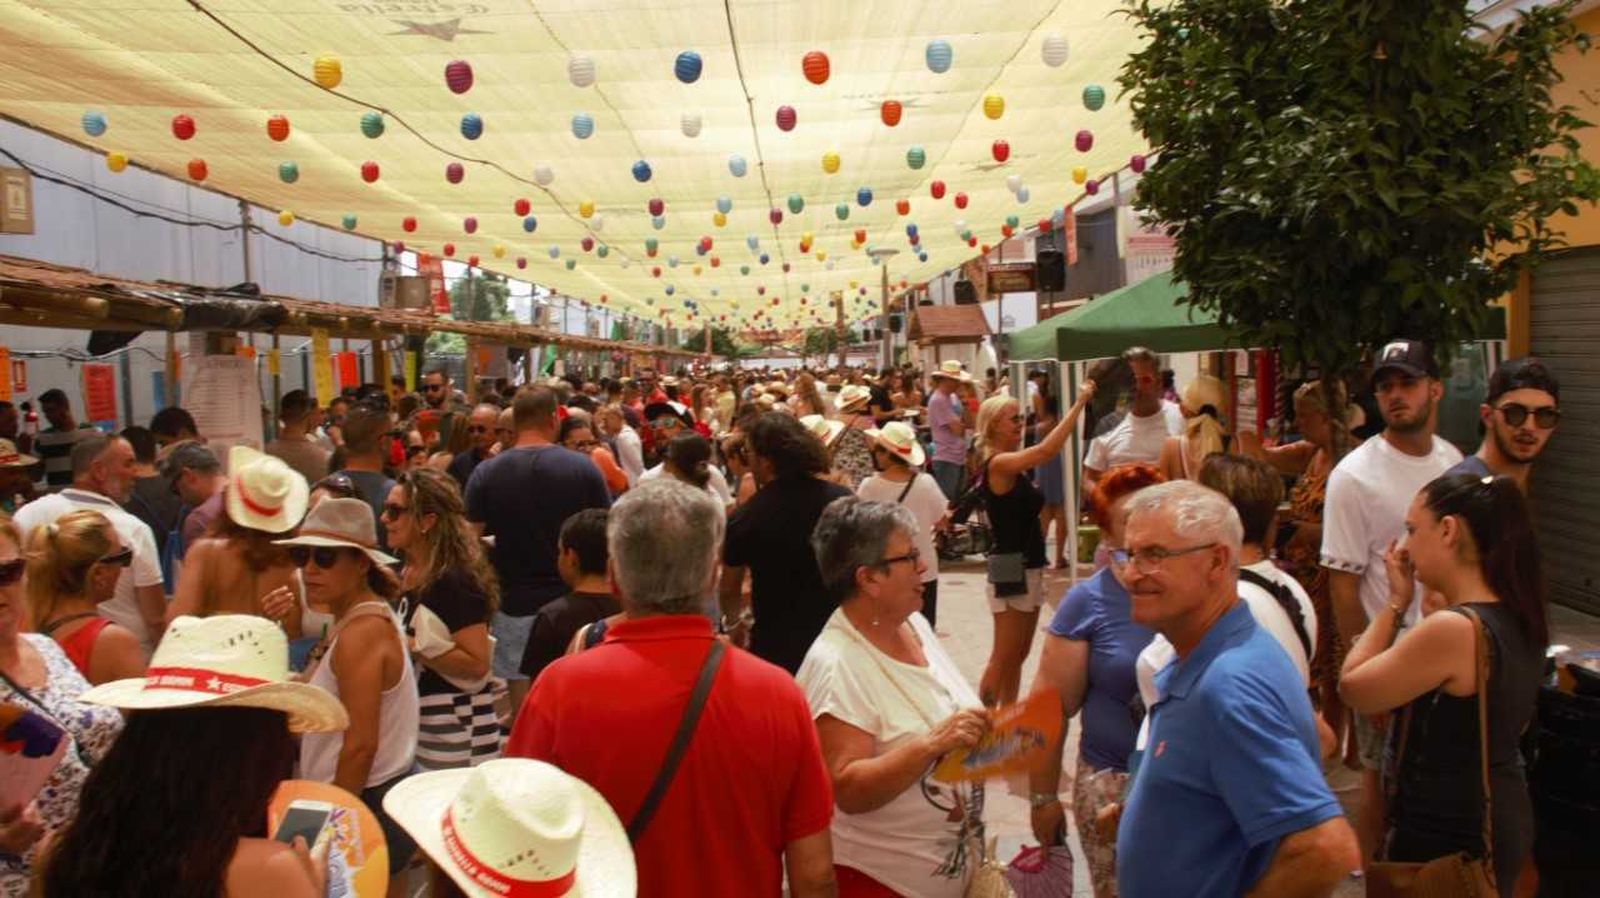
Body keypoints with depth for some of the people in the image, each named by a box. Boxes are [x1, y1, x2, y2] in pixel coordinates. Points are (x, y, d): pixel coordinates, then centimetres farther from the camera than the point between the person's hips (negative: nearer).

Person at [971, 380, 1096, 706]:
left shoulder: (1013, 467, 13)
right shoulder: (998, 463, -18)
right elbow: (1047, 451, -30)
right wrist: (1079, 403, -28)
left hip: (1028, 568, 10)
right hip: (1011, 570, -10)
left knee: (1018, 655, 16)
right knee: (1003, 658, -3)